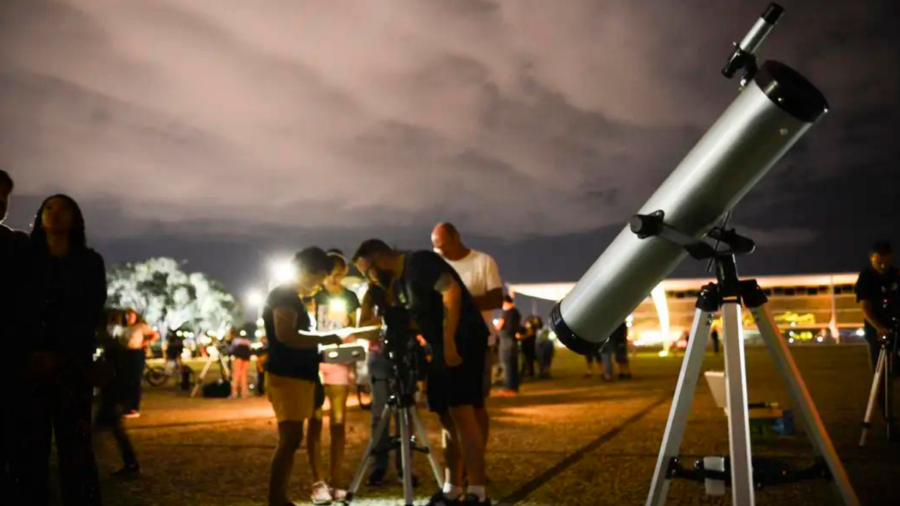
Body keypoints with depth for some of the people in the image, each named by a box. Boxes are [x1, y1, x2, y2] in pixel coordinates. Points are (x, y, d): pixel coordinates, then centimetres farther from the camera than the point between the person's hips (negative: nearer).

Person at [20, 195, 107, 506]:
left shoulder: (89, 262, 10)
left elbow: (91, 316, 3)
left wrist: (58, 356, -9)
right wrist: (31, 355, -8)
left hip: (71, 366, -1)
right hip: (29, 367, 1)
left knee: (74, 447, -5)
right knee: (31, 446, -4)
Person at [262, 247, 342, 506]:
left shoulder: (295, 298, 21)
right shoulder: (283, 295, -9)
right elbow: (285, 335, -23)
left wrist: (320, 346, 14)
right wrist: (323, 339, -15)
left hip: (298, 376, 10)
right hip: (285, 377, -10)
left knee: (289, 441, 8)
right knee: (291, 439, -14)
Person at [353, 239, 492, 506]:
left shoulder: (419, 261, -10)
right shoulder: (397, 283, 17)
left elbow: (452, 291, -22)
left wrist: (449, 341, -26)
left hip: (463, 340, -9)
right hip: (441, 347, 10)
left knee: (462, 412, -14)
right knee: (447, 417, 9)